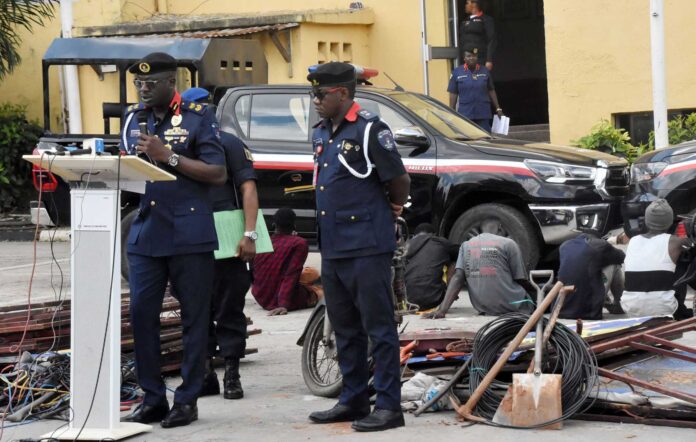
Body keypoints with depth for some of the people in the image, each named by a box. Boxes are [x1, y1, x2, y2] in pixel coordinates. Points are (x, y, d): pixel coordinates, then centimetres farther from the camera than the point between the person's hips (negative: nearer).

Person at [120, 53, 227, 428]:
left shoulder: (197, 117, -2)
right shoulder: (133, 117, 13)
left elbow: (218, 174, -8)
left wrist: (169, 156, -15)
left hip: (189, 235, -4)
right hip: (145, 233, 5)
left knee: (193, 318, 2)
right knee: (141, 313, 1)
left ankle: (187, 400, 9)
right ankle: (153, 399, 10)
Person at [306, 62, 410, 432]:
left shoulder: (369, 130, -11)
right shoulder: (320, 133, 15)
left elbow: (399, 180, -9)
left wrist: (393, 208, 7)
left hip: (367, 248, -9)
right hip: (332, 248, 9)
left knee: (379, 328, -5)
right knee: (345, 329, 14)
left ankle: (388, 405, -3)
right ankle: (353, 400, 23)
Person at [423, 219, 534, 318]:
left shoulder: (465, 246, 8)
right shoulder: (508, 244, -5)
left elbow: (457, 278, -4)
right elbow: (521, 280, -1)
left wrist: (442, 310, -12)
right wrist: (537, 292, 20)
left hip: (483, 309, 5)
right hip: (511, 307, -5)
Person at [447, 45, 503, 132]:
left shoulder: (484, 71, 8)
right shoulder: (457, 72, 3)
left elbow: (491, 91, 12)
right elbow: (453, 94, 2)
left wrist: (498, 109, 9)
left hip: (483, 114, 1)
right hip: (465, 114, -1)